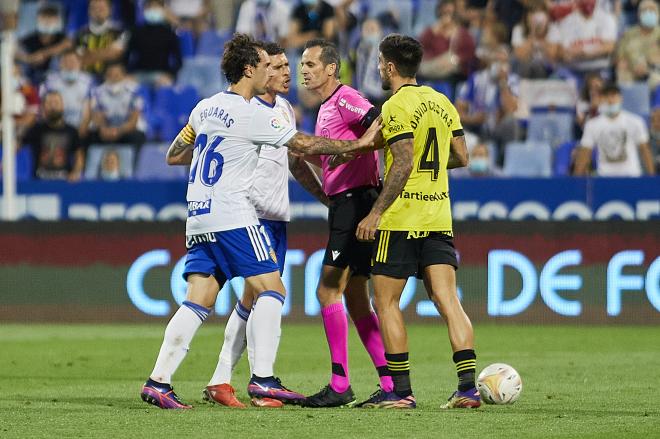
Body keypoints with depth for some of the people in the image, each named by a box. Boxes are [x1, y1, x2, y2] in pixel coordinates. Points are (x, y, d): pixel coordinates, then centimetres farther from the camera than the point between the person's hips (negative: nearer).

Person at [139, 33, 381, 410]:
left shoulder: (205, 108, 14)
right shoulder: (252, 114, -9)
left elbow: (174, 156, 22)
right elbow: (305, 144, -8)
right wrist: (359, 143, 0)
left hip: (198, 219, 7)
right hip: (233, 216, -7)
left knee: (198, 301, 3)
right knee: (271, 290, -3)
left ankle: (158, 381, -6)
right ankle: (262, 379, -12)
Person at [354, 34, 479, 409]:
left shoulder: (397, 106, -11)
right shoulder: (442, 103, 12)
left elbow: (404, 164, -19)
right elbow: (461, 157, 14)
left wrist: (376, 213, -18)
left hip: (401, 219, -7)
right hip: (439, 215, 7)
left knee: (386, 301, 3)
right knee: (448, 300, 1)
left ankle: (401, 391, 0)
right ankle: (468, 387, -9)